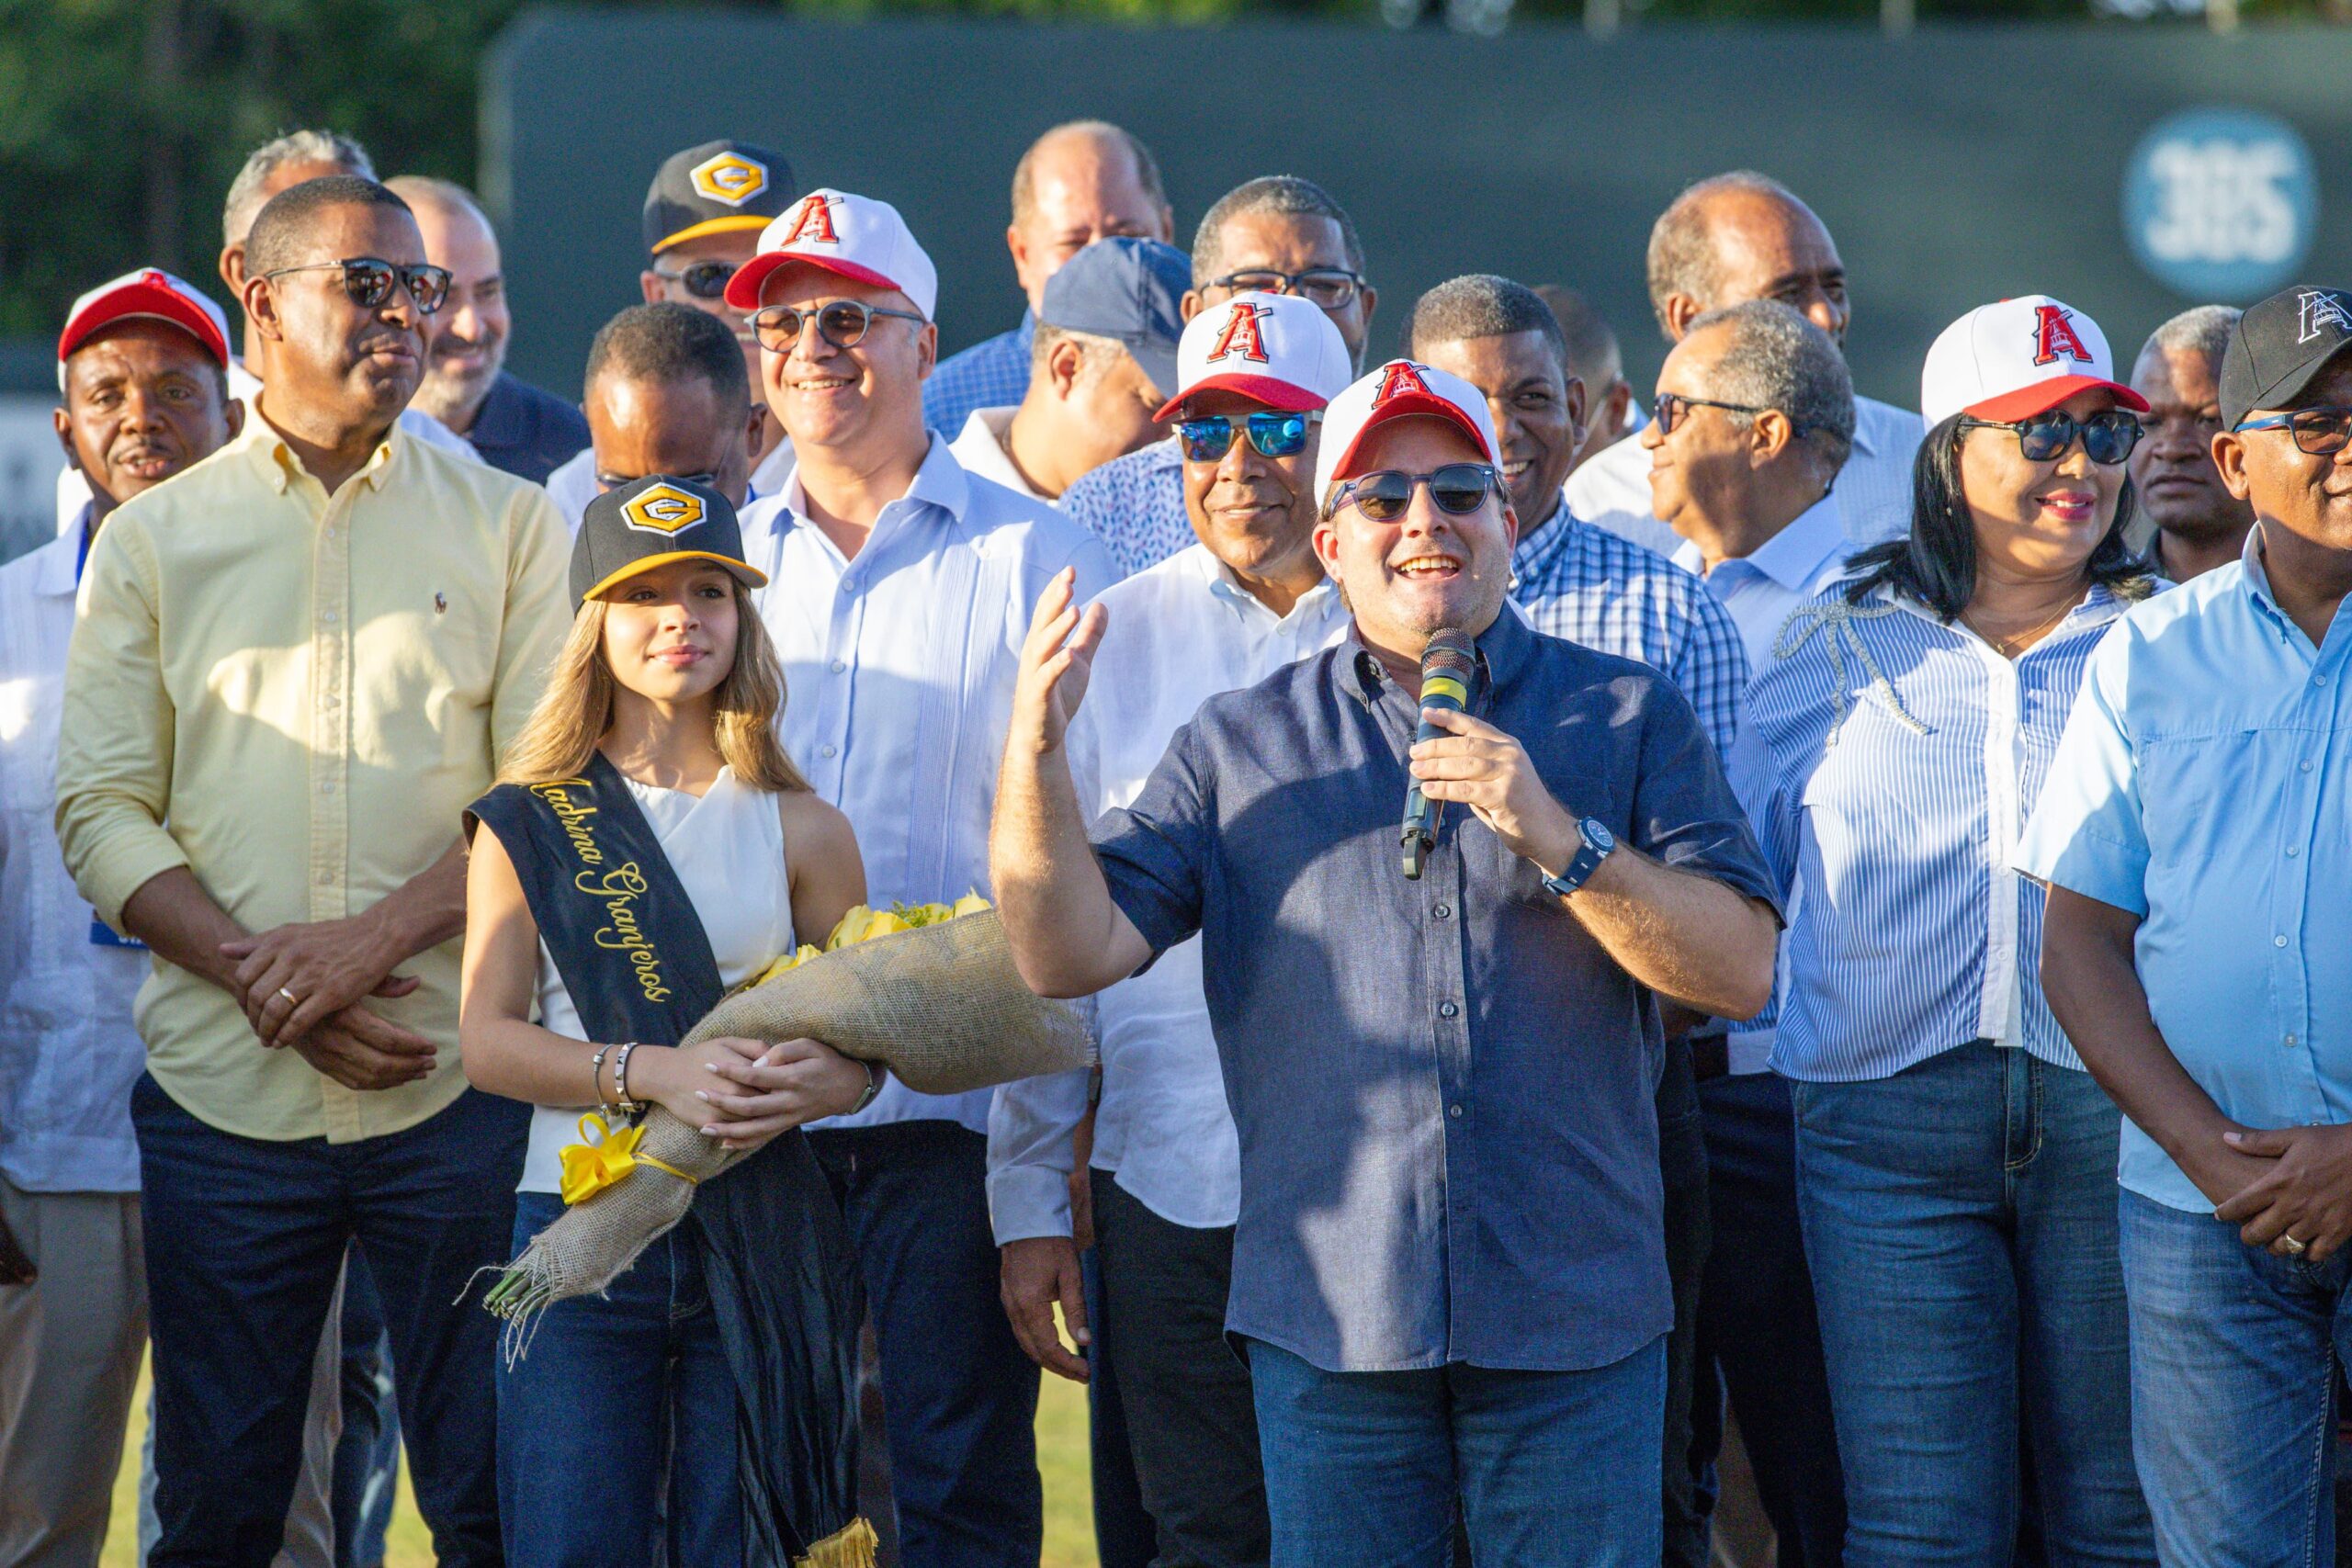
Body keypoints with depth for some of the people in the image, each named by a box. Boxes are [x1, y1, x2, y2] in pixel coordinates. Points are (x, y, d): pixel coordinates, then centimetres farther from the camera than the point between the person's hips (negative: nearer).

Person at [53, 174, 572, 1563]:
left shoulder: (508, 526, 9)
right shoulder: (154, 540, 10)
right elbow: (103, 810, 3)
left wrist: (376, 937, -14)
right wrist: (255, 972, -11)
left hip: (457, 1084, 0)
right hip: (224, 1087, 1)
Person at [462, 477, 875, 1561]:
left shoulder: (795, 828, 7)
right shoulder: (530, 822, 5)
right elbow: (486, 1038, -1)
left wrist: (821, 1080, -14)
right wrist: (651, 1073, -17)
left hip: (758, 1241, 1)